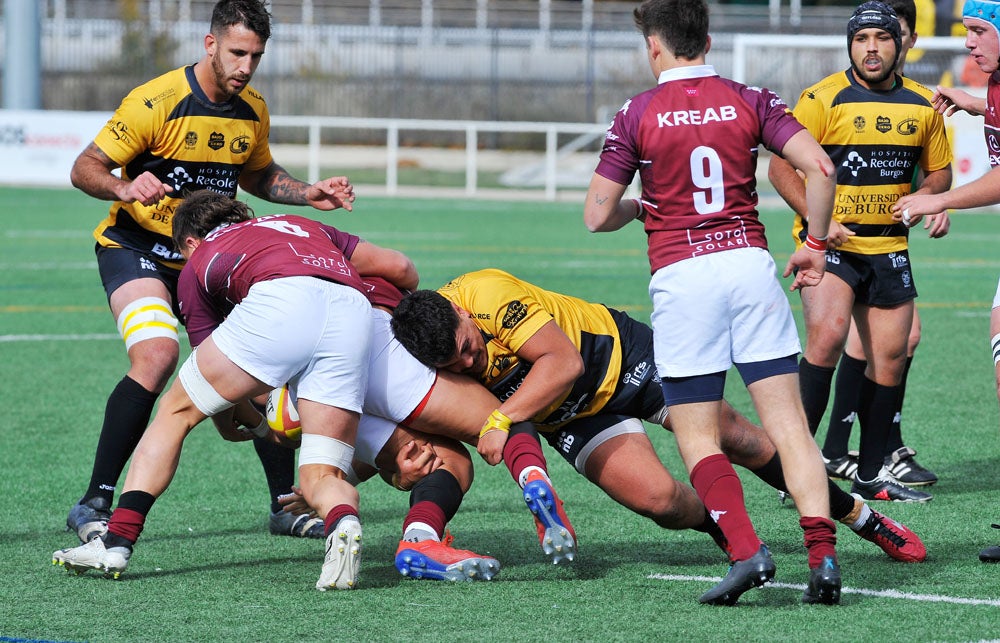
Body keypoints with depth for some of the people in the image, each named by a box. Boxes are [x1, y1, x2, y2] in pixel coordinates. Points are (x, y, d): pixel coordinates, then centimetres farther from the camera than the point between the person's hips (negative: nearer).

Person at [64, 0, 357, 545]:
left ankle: (286, 504, 14)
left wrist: (310, 194, 5)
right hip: (135, 249, -6)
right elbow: (85, 168, -17)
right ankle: (93, 505, -25)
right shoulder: (156, 102, -18)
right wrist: (126, 187, -38)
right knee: (157, 354, -29)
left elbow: (257, 176, 22)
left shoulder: (253, 112, 2)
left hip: (208, 255, 6)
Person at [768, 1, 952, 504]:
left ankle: (870, 477, 18)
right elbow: (780, 166, -8)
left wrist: (922, 197, -4)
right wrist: (816, 219, -18)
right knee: (826, 336, -24)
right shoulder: (824, 98, -10)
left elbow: (939, 171, 18)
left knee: (890, 357, 6)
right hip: (828, 243, -5)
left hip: (888, 246, 5)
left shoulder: (923, 105, 6)